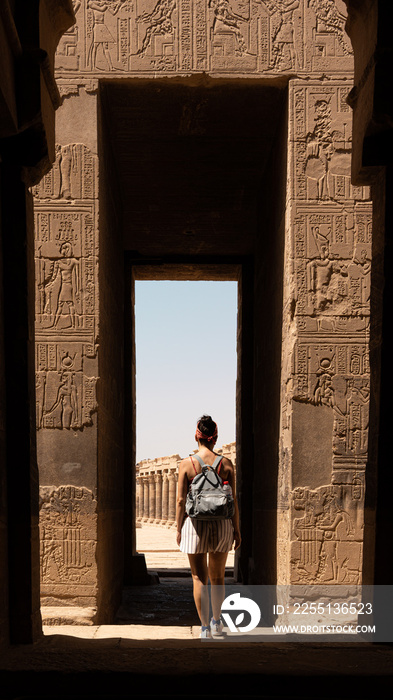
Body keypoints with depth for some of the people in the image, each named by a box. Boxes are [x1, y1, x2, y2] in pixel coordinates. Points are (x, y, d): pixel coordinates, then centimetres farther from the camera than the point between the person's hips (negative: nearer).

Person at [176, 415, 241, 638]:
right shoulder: (226, 464, -3)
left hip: (195, 524, -2)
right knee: (218, 576, 20)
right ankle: (217, 622, 28)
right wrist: (237, 529, 7)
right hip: (221, 523, 2)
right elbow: (233, 500, -1)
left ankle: (205, 627, 5)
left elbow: (181, 500, -6)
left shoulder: (186, 464, -7)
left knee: (199, 578, 7)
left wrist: (178, 529, 3)